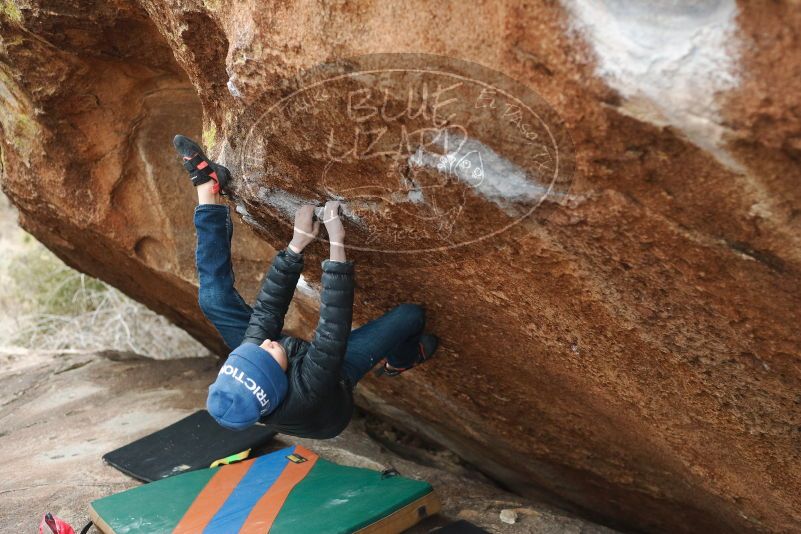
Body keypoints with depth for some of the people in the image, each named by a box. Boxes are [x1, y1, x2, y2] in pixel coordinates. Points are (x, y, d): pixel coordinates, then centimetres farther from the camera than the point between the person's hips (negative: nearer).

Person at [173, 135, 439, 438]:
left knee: (214, 299, -11)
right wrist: (337, 243, -50)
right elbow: (333, 330, -48)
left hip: (296, 358, 3)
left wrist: (297, 243, -30)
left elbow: (268, 307, -28)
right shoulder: (308, 392, -50)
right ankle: (398, 362, 26)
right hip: (337, 373, -3)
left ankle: (207, 186, 1)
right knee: (411, 314, -13)